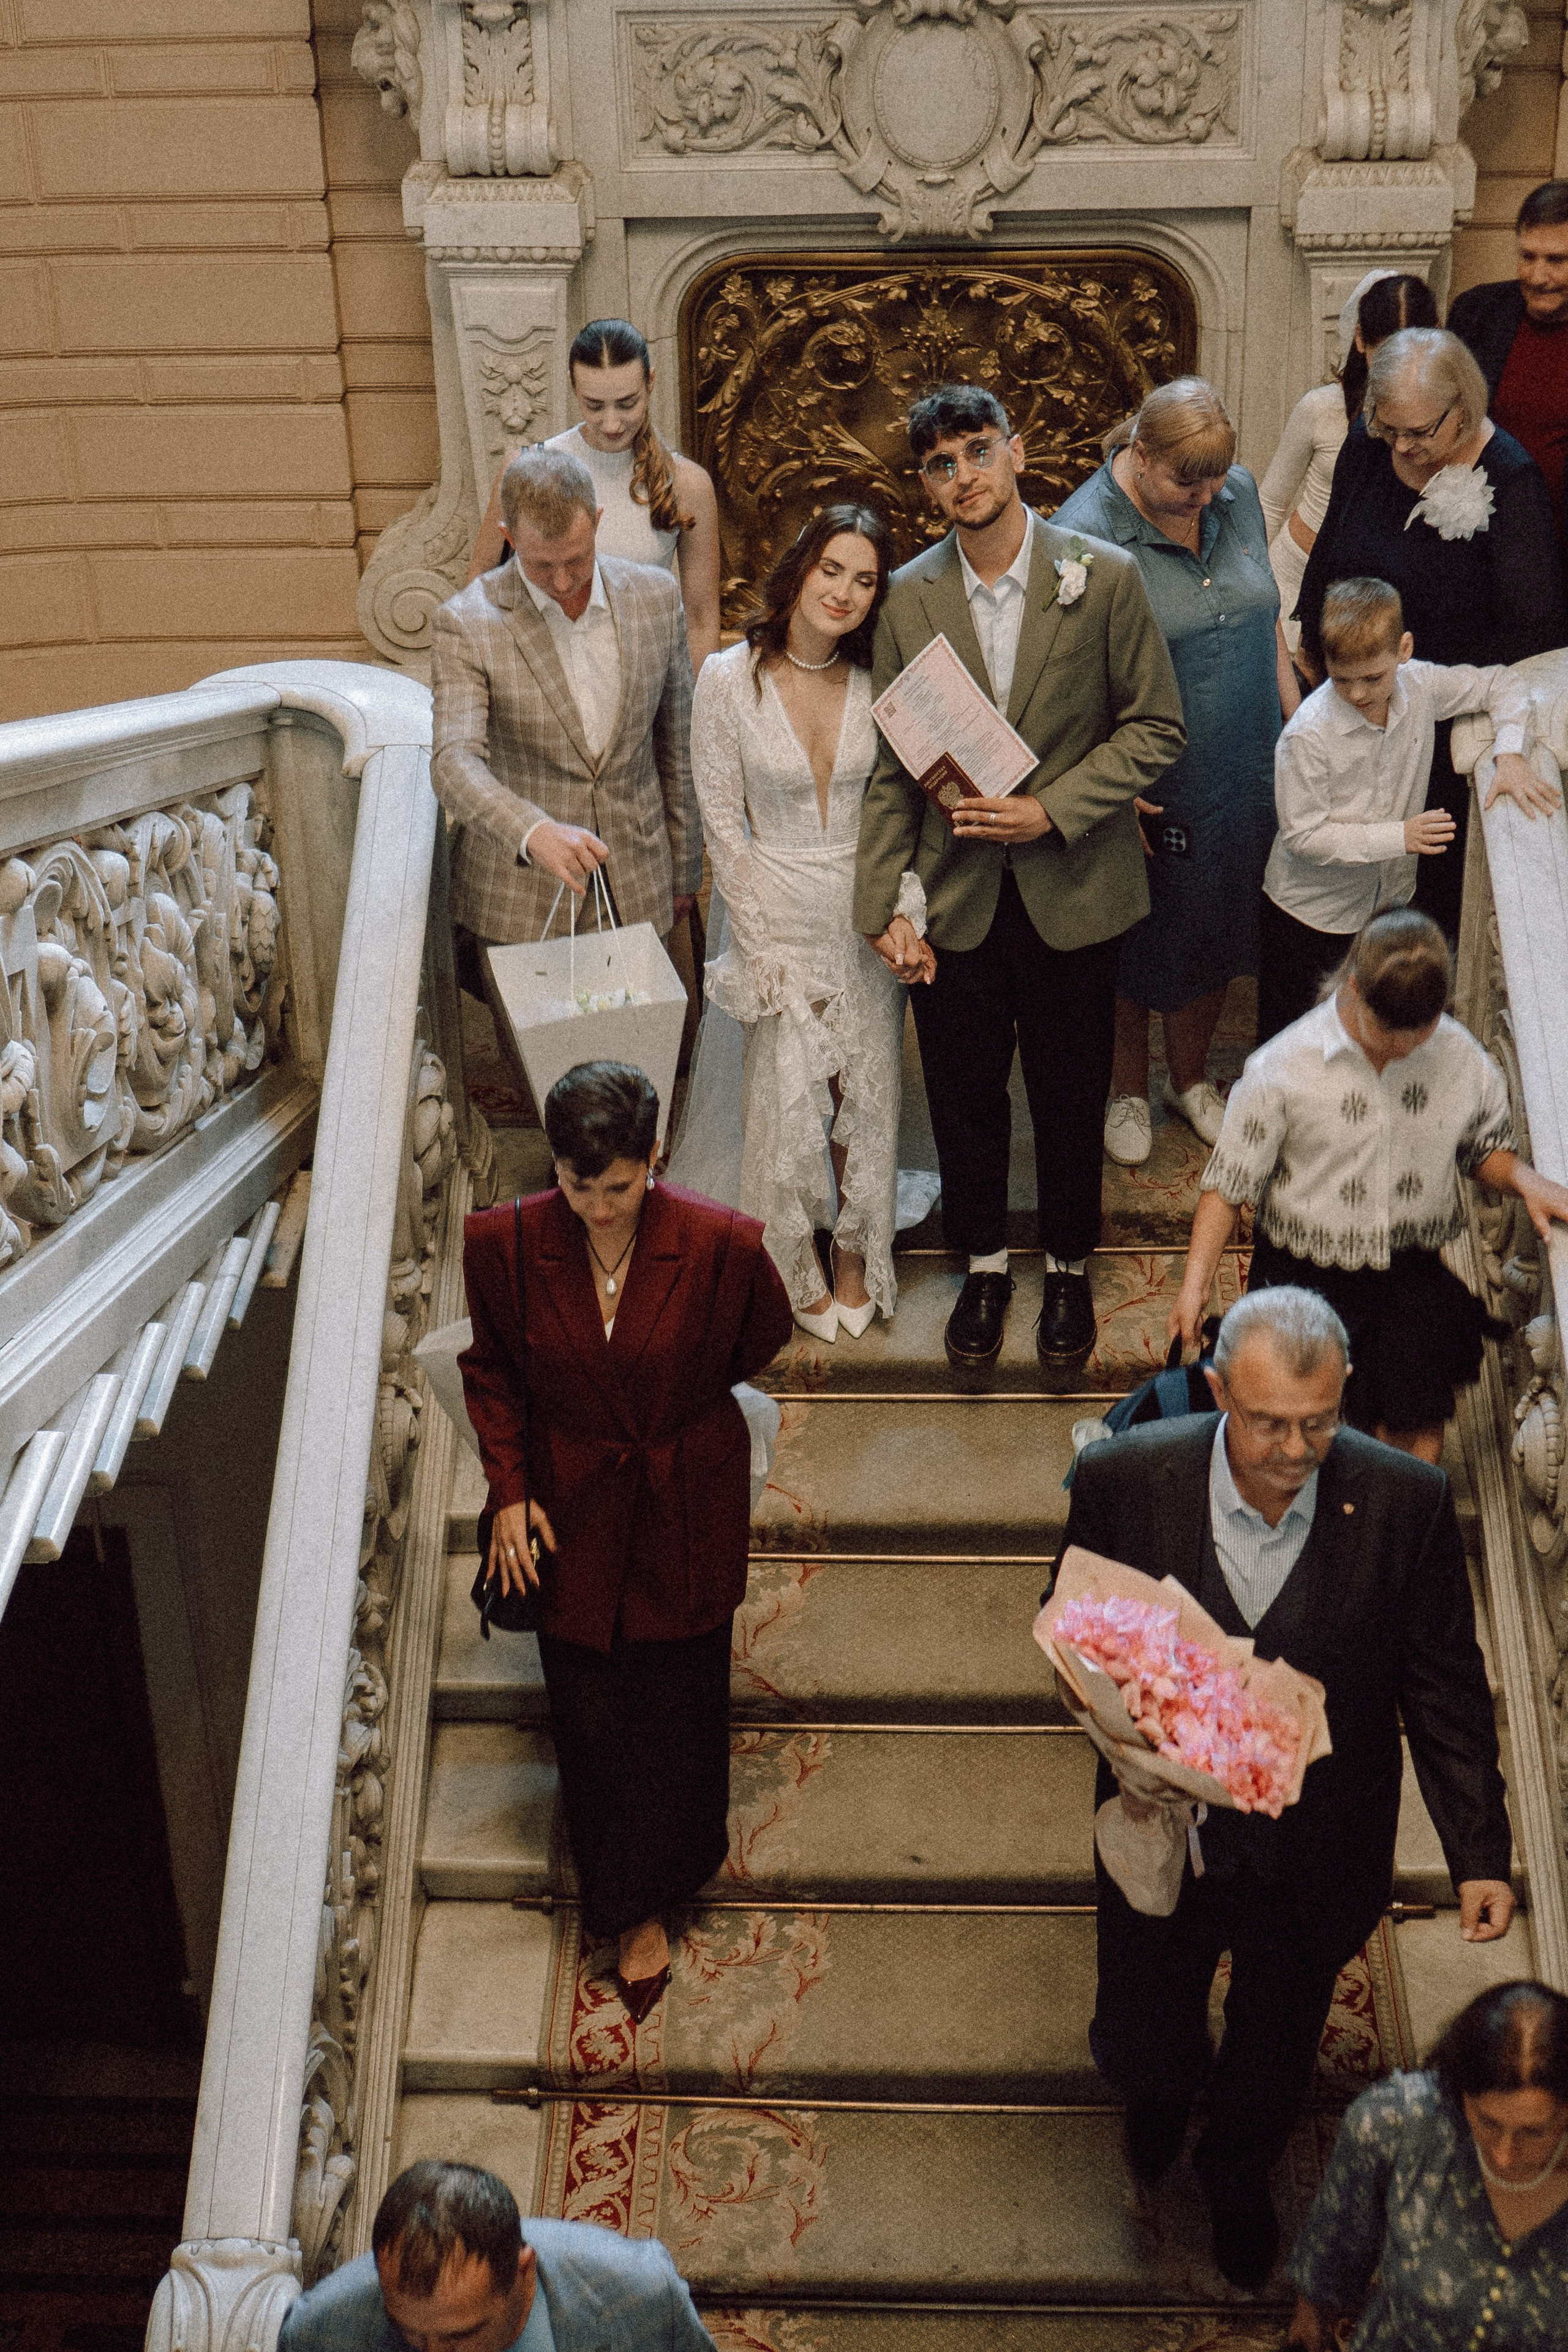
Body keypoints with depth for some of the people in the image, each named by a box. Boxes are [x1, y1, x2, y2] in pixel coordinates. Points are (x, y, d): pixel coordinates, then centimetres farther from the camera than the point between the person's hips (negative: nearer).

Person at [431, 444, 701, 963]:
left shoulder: (655, 596, -1)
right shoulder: (467, 624, -13)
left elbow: (676, 741, 9)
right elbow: (454, 763, -26)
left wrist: (683, 872, 14)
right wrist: (535, 833, -45)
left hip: (636, 895, 3)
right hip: (517, 900, -3)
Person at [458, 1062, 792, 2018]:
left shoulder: (721, 1244, -23)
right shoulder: (505, 1242, -18)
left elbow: (761, 1346, 0)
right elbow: (491, 1371, 0)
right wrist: (510, 1490, -6)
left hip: (685, 1510, -1)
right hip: (573, 1512, 1)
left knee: (678, 1708, 14)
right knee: (591, 1715, 12)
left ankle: (654, 1892, 40)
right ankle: (632, 1910, 36)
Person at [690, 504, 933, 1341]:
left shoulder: (879, 682, -5)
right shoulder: (728, 680, -11)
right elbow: (721, 818, -6)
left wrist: (907, 916, -9)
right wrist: (760, 943, -7)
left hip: (870, 914, 2)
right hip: (780, 914, -2)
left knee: (867, 1092, 12)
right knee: (788, 1099, 2)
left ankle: (856, 1257, 32)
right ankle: (797, 1269, 25)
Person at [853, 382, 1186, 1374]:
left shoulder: (1105, 577, -9)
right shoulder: (910, 598, -2)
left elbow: (1156, 727, -5)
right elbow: (890, 765, 1)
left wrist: (1052, 810, -17)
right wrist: (884, 906, -5)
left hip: (1072, 892, -1)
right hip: (954, 895, 2)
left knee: (1072, 1096, 13)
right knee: (963, 1093, 13)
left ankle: (1069, 1269, 36)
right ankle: (984, 1264, 36)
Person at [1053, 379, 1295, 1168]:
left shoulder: (1238, 493, -2)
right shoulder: (1083, 534, -21)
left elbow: (1266, 621, 10)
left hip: (1242, 775, 5)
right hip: (1146, 788, -5)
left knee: (1213, 932, 21)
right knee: (1133, 949, 13)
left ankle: (1191, 1078, 43)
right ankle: (1126, 1090, 37)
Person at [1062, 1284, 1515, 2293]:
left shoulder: (1406, 1500, -21)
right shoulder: (1125, 1478, -21)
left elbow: (1446, 1687, -9)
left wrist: (1479, 1852, -11)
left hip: (1313, 1861, 0)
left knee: (1274, 2064, 25)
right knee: (1138, 2047, 21)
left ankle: (1238, 2174, 61)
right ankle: (1163, 2094, 61)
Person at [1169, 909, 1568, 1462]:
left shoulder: (1464, 1060, -5)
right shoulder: (1282, 1069, -13)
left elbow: (1486, 1150, 14)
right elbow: (1229, 1183, -5)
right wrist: (1195, 1283, -12)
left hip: (1412, 1274, 2)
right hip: (1304, 1276, -2)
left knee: (1418, 1441, -6)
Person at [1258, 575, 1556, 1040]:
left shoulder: (1421, 686, -11)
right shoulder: (1307, 735, -26)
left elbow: (1502, 684, 4)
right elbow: (1303, 835, -22)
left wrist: (1510, 755, -14)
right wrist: (1400, 837, -24)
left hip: (1389, 898, 5)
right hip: (1311, 911, -4)